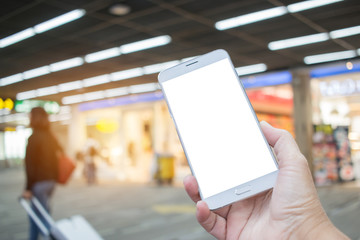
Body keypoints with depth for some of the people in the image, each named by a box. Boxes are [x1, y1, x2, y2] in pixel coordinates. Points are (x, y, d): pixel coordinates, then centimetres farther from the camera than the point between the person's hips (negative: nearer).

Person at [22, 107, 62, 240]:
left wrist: (28, 188, -13)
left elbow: (30, 165, -16)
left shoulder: (34, 138, -14)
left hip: (39, 183, -8)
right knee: (35, 213, 21)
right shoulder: (51, 137, 9)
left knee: (44, 217, -2)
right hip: (51, 181, 8)